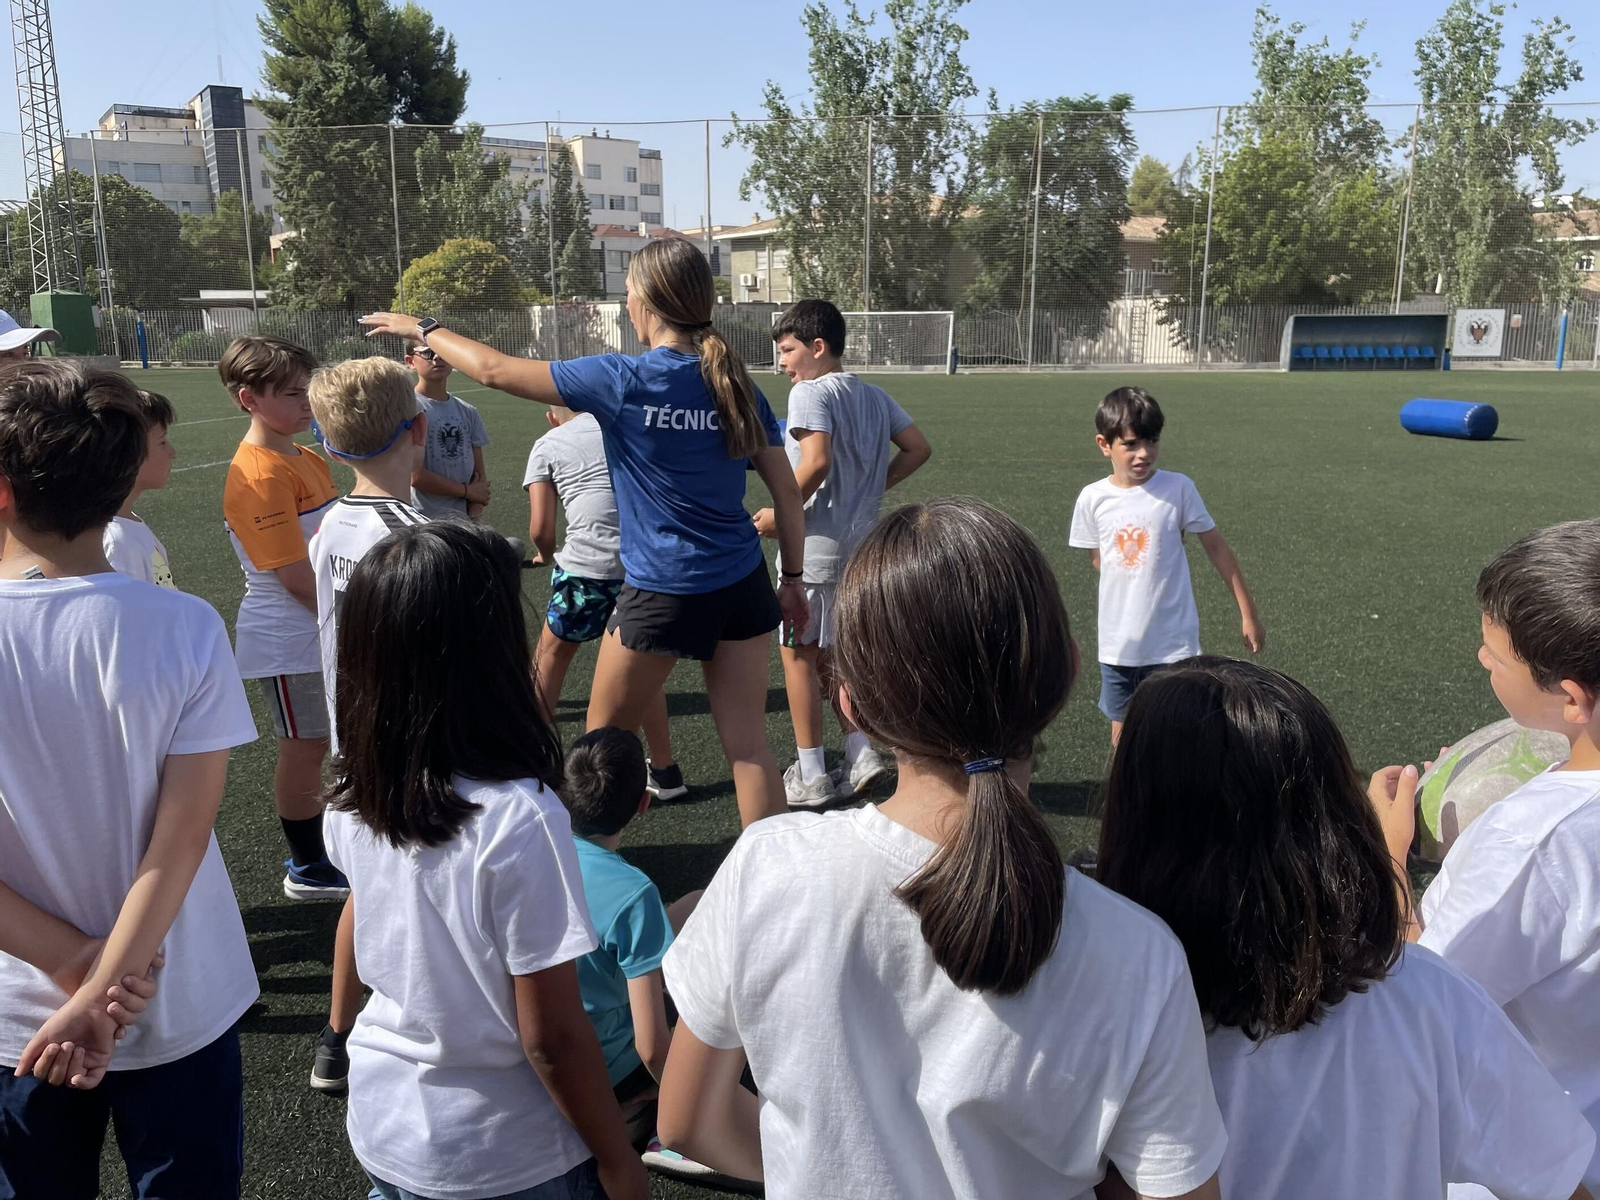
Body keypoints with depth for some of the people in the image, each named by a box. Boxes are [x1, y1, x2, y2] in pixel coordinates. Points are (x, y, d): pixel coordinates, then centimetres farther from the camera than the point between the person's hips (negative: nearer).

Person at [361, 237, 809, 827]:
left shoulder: (623, 380, -12)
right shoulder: (736, 384, 2)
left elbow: (495, 370, -6)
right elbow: (787, 492, 5)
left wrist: (422, 329, 10)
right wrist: (794, 577, 14)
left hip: (663, 594, -5)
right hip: (744, 588, 5)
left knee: (602, 739, 16)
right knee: (748, 744, 10)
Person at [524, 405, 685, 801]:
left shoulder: (547, 446, 10)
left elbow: (541, 529, 2)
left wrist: (545, 555, 22)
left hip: (588, 564, -3)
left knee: (554, 653, 19)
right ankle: (665, 772, 27)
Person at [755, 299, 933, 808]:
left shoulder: (810, 392, -13)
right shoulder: (874, 395, 11)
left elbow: (816, 463, -25)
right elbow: (918, 449, 9)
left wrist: (779, 514, -14)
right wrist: (872, 488, 11)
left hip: (815, 544, -8)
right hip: (860, 543, 8)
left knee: (796, 654, 5)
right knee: (827, 653, 19)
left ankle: (810, 776, 12)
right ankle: (860, 754, 15)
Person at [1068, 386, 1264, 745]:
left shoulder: (1178, 488, -10)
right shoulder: (1093, 498, -5)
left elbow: (1216, 547, -2)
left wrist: (1248, 613, 1)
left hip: (1173, 643, -2)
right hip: (1117, 645, 2)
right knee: (1123, 735, 15)